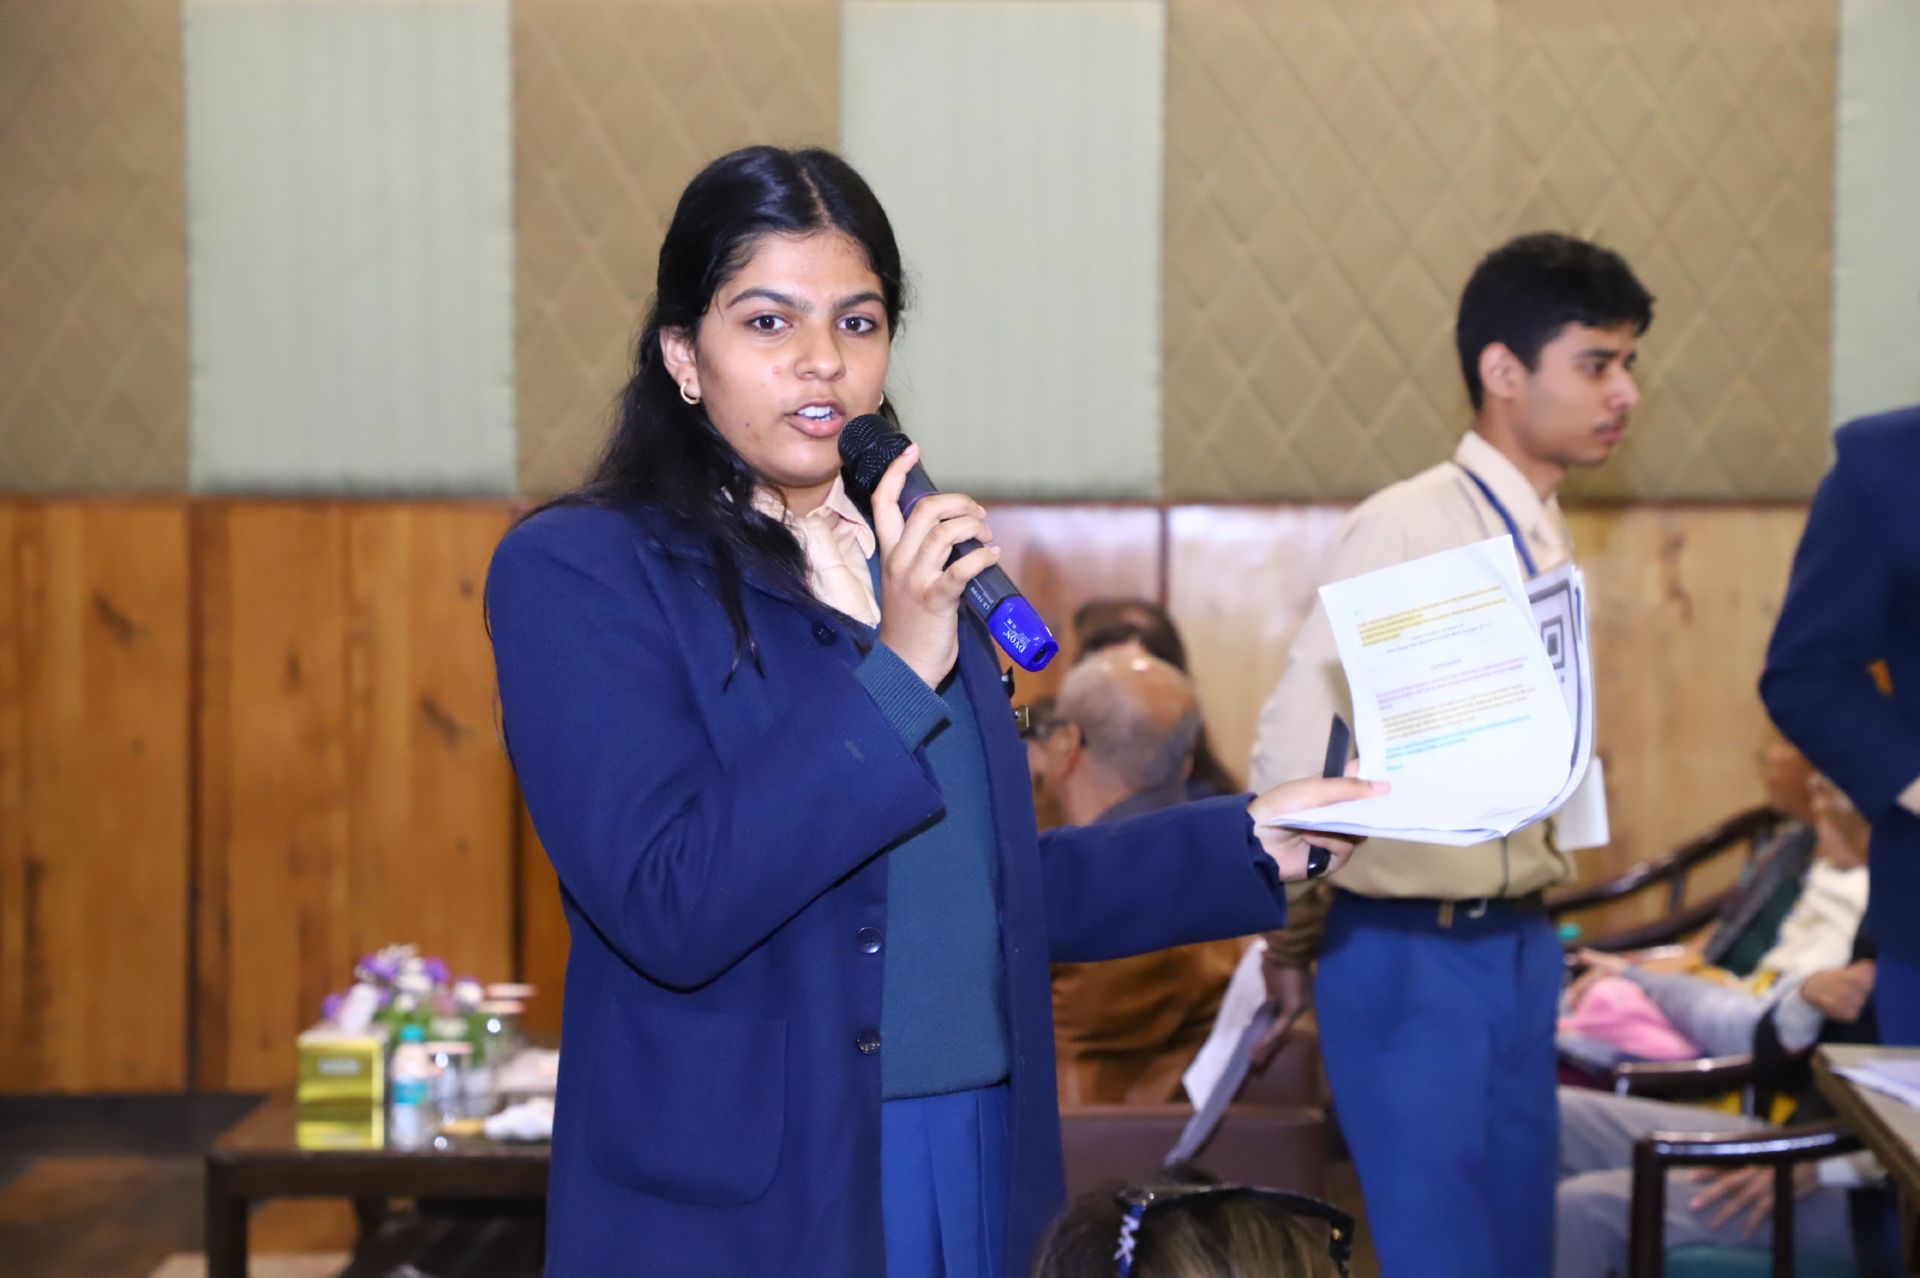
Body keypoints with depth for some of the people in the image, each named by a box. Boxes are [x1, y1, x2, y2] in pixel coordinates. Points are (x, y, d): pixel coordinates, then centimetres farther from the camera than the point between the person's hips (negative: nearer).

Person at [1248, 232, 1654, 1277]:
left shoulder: (1545, 542, 9)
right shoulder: (1406, 527, -16)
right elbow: (1297, 738, -17)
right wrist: (1291, 933, -8)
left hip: (1520, 945, 8)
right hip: (1408, 952, -8)